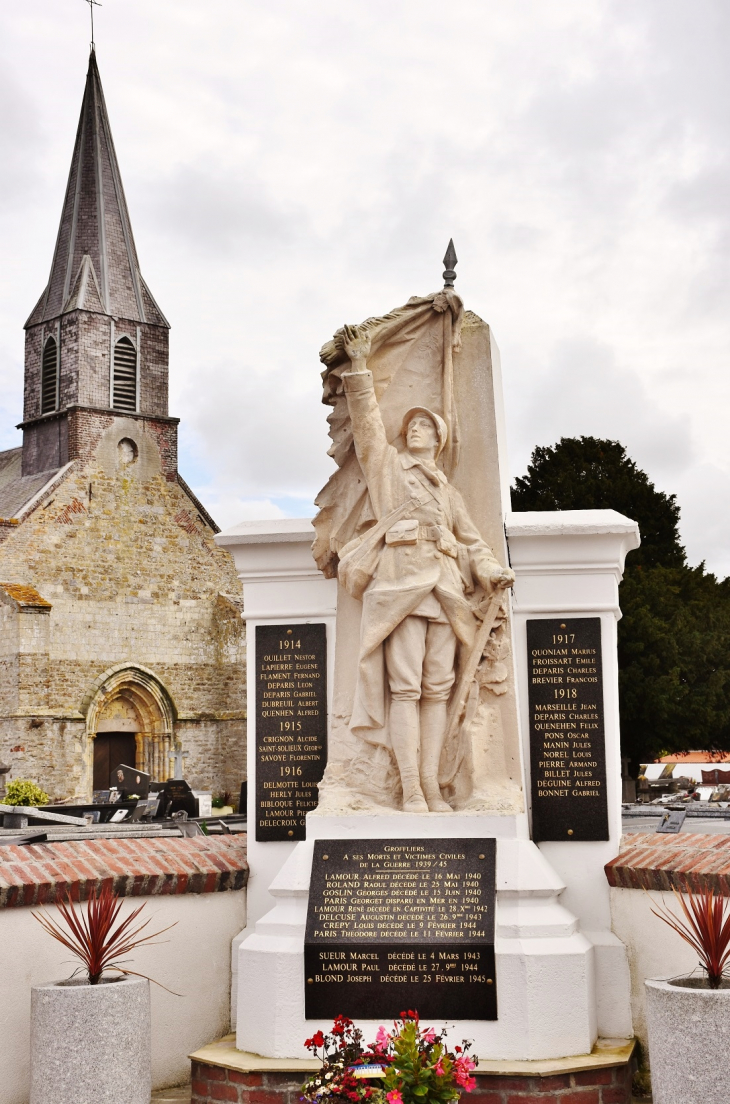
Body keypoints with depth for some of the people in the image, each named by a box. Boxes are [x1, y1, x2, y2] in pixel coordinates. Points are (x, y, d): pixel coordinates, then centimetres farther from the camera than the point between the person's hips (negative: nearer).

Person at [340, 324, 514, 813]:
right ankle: (410, 790, -16)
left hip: (445, 586, 4)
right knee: (405, 685, -13)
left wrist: (493, 570, 1)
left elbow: (472, 538, 19)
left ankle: (432, 786, -4)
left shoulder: (449, 490, 27)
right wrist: (360, 365, 7)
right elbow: (367, 419, 11)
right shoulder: (387, 464, 21)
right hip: (401, 579, -4)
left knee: (438, 687, -3)